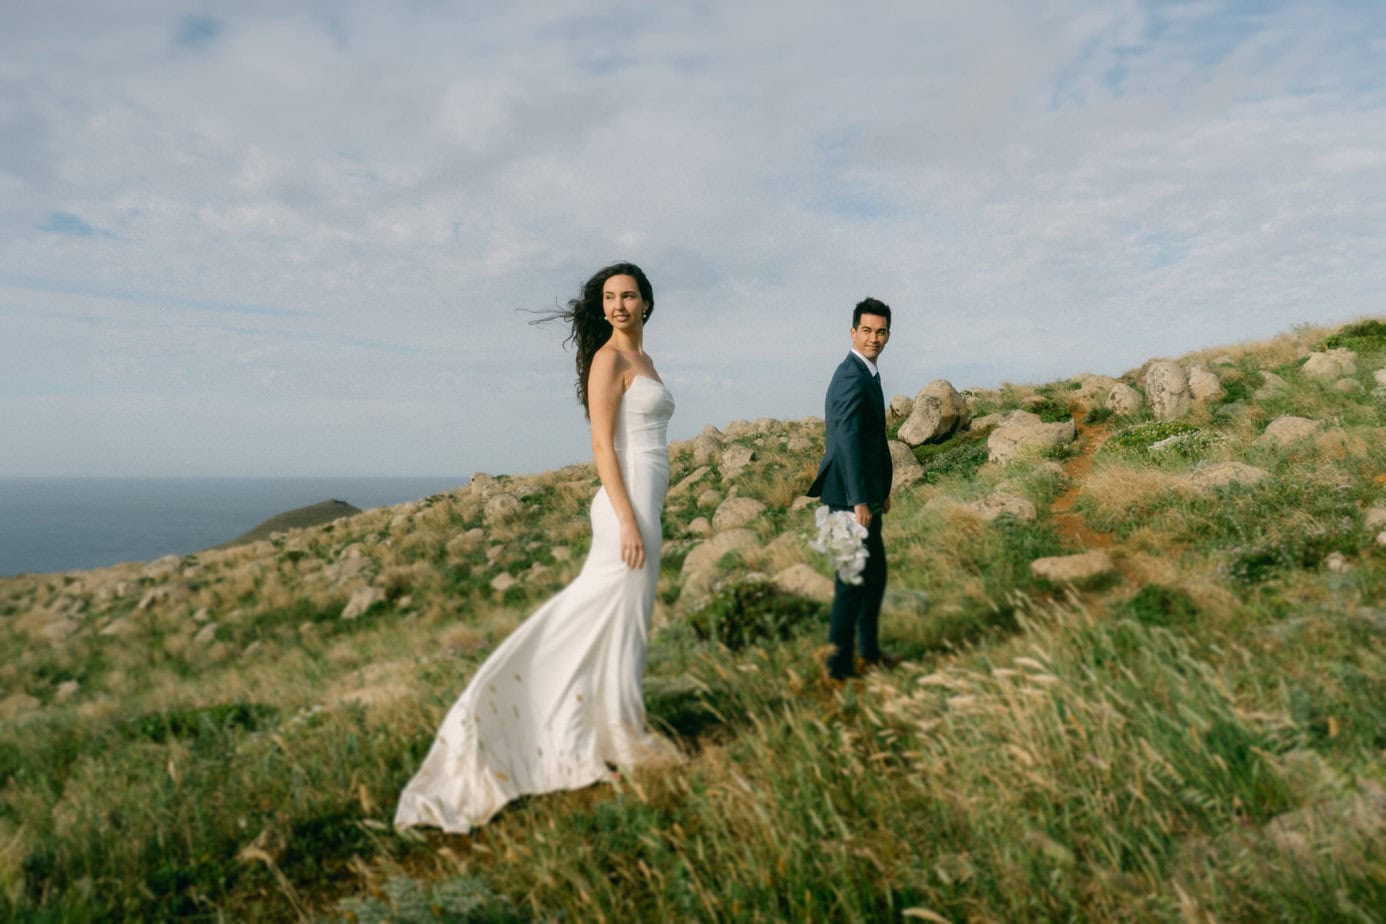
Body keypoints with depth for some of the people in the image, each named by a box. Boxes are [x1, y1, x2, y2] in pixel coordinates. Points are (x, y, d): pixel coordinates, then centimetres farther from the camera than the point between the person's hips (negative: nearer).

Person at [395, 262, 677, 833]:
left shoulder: (640, 359, 16)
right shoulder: (608, 358, -11)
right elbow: (602, 446, -17)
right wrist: (629, 521, -21)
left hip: (641, 504, 10)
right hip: (627, 504, -10)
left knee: (599, 615, 13)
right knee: (618, 620, 1)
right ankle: (619, 738, 14)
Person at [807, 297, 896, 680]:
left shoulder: (863, 374, 15)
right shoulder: (853, 379, -17)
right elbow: (848, 441, -25)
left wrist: (880, 489, 23)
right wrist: (859, 500, -28)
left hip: (864, 494, 10)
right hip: (852, 497, -10)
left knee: (874, 571, 19)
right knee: (854, 577, -2)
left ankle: (869, 650, 33)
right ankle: (839, 661, 10)